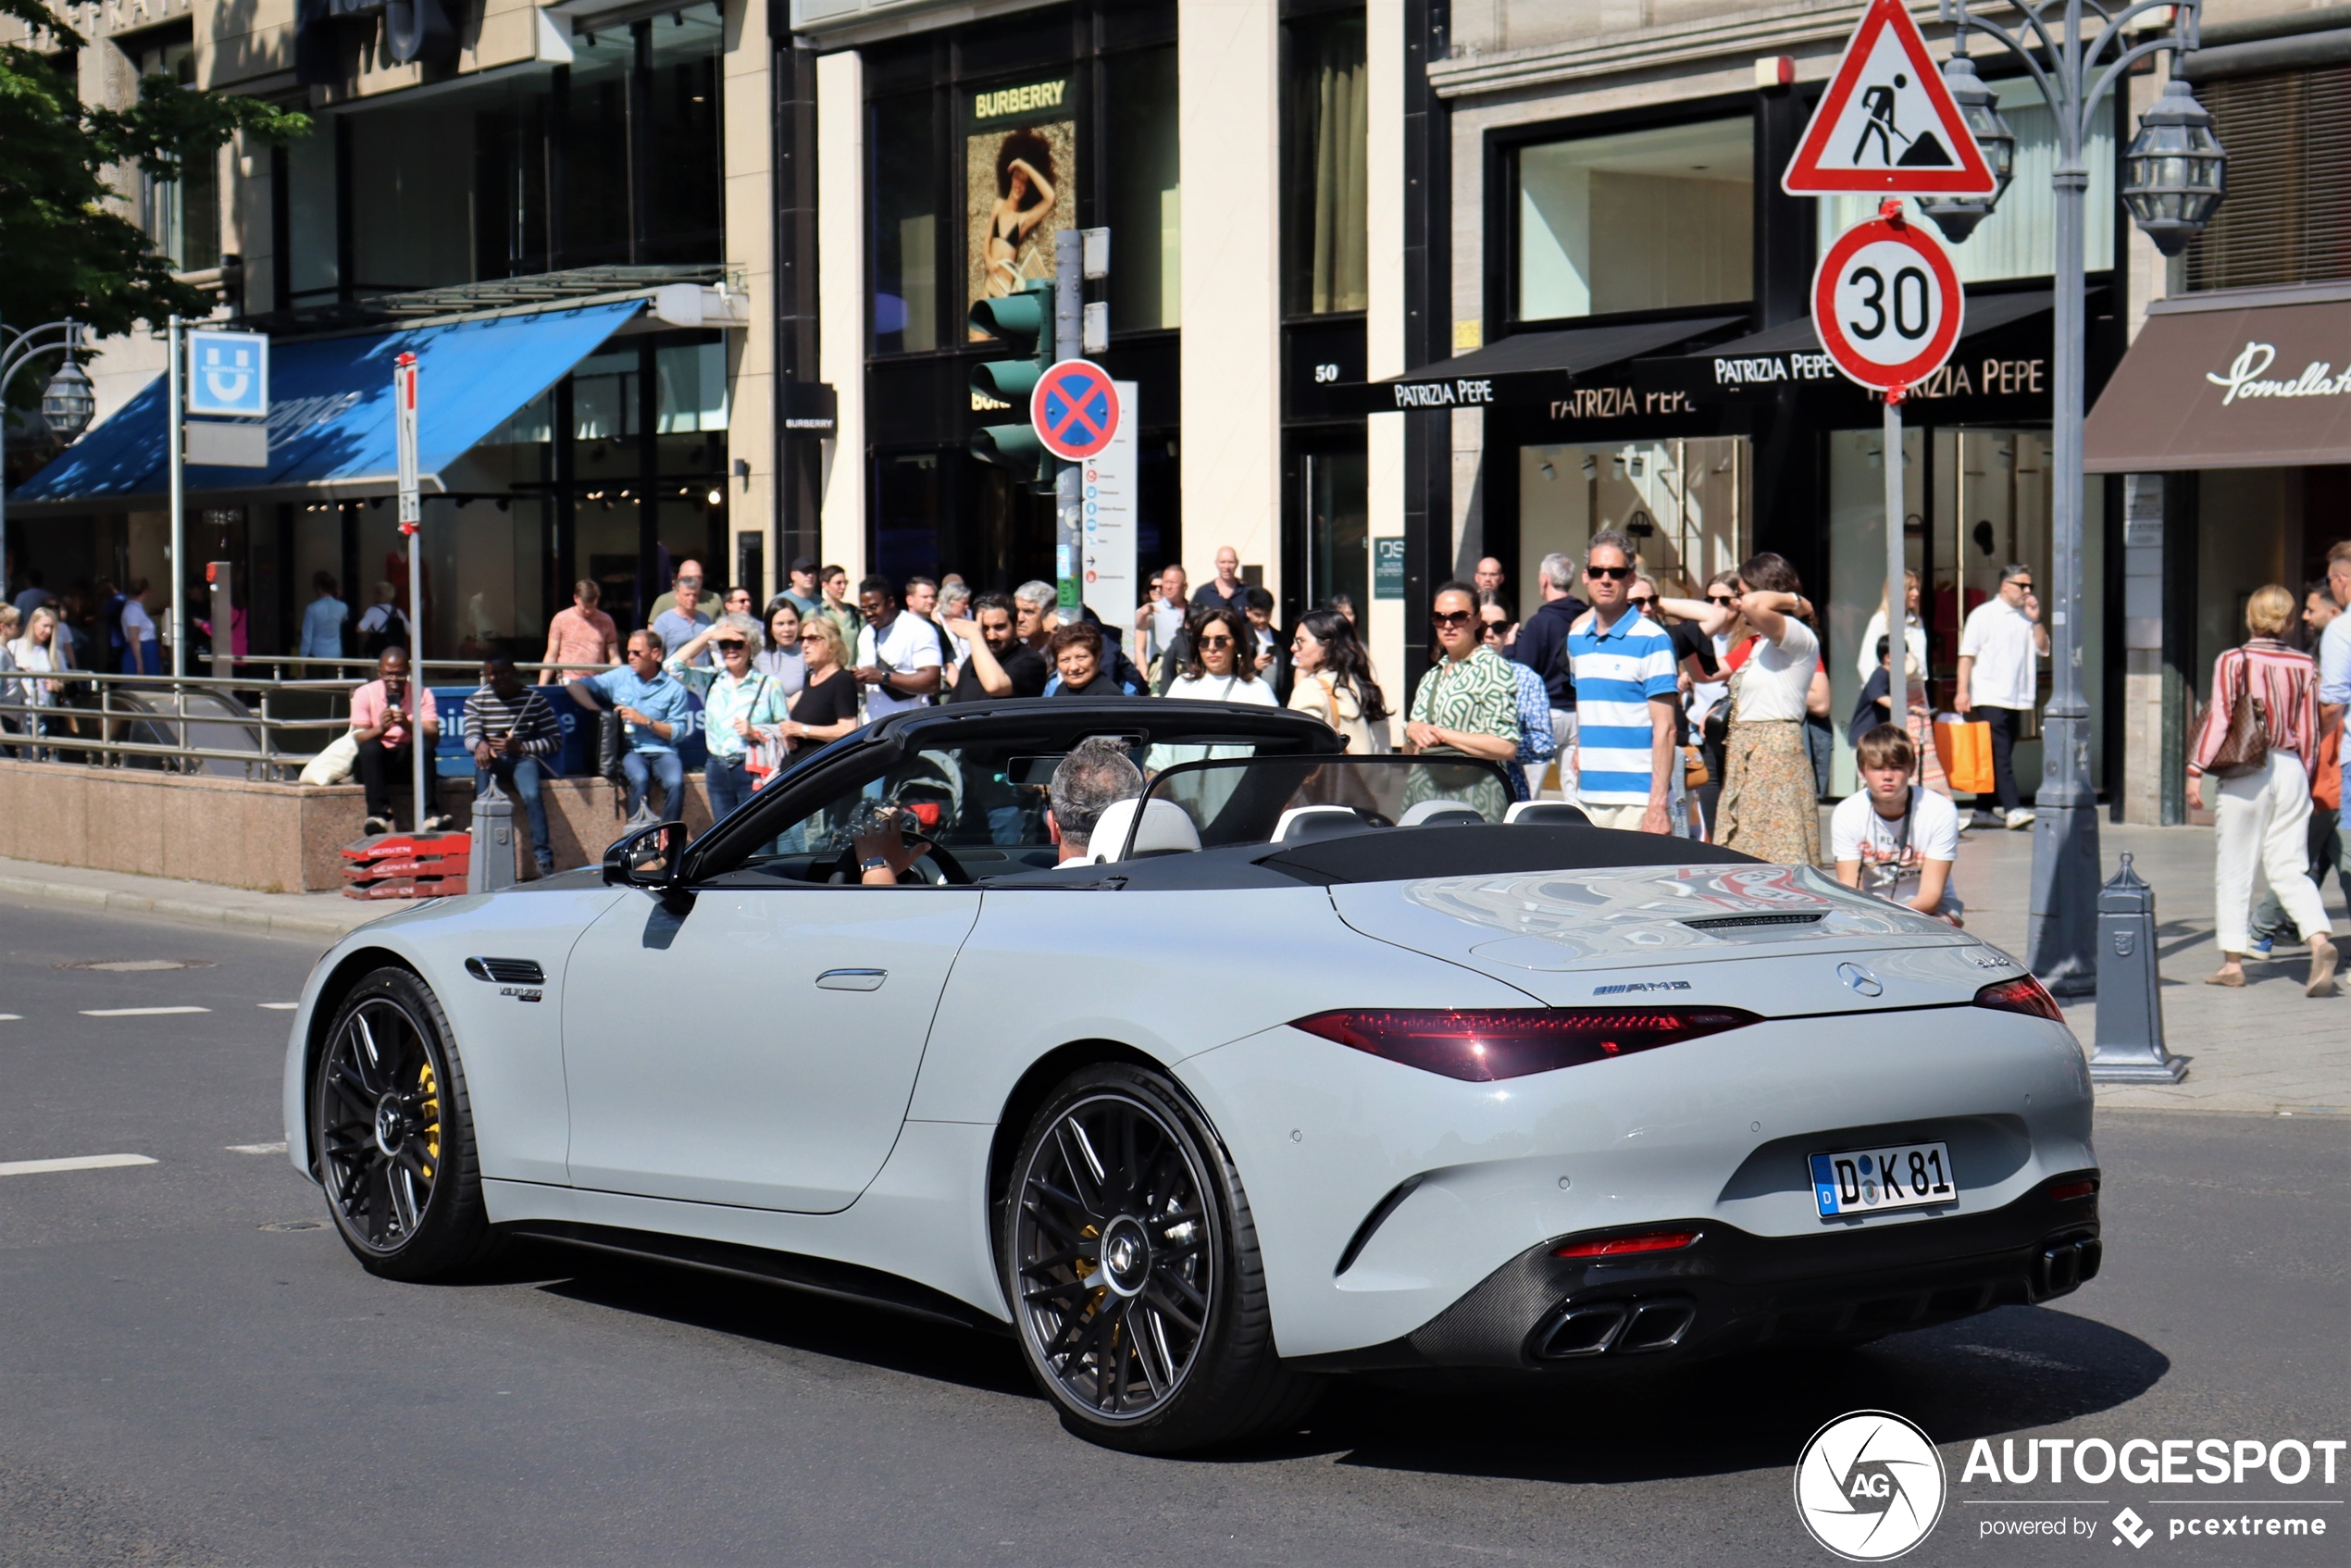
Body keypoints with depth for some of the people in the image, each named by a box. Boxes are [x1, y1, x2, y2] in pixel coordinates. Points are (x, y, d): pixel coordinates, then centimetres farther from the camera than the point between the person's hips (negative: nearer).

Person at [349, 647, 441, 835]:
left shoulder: (421, 693, -4)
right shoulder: (365, 694, -6)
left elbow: (434, 737, -15)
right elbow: (359, 738, -16)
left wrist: (408, 725, -35)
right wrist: (381, 729, -37)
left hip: (409, 762, 1)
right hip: (374, 763, -1)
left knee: (425, 744, -29)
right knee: (370, 747, -32)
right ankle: (378, 813, -43)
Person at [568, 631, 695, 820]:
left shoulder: (674, 688, 5)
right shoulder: (619, 677, 10)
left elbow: (677, 732, 1)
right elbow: (575, 686, 8)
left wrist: (646, 721, -10)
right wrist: (599, 712, -5)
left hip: (662, 750, 0)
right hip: (630, 749, 0)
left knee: (675, 782, -32)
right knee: (639, 778, -34)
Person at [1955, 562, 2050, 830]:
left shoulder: (2026, 617, 16)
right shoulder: (1983, 614, -2)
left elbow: (2043, 649, 12)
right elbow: (1966, 654, -6)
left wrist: (2036, 620, 0)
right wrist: (1962, 691, -14)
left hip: (2018, 698, 6)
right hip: (1990, 698, -6)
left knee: (2003, 756, 8)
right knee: (1999, 755, -11)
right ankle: (2012, 809, -19)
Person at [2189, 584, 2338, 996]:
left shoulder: (2233, 661, -7)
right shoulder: (2303, 666, 4)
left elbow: (2218, 719, -11)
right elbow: (2309, 730, 8)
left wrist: (2196, 770, -6)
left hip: (2246, 773, -3)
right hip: (2290, 770, 4)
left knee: (2234, 868, 6)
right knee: (2289, 867, 8)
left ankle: (2233, 961, 9)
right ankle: (2319, 939, -14)